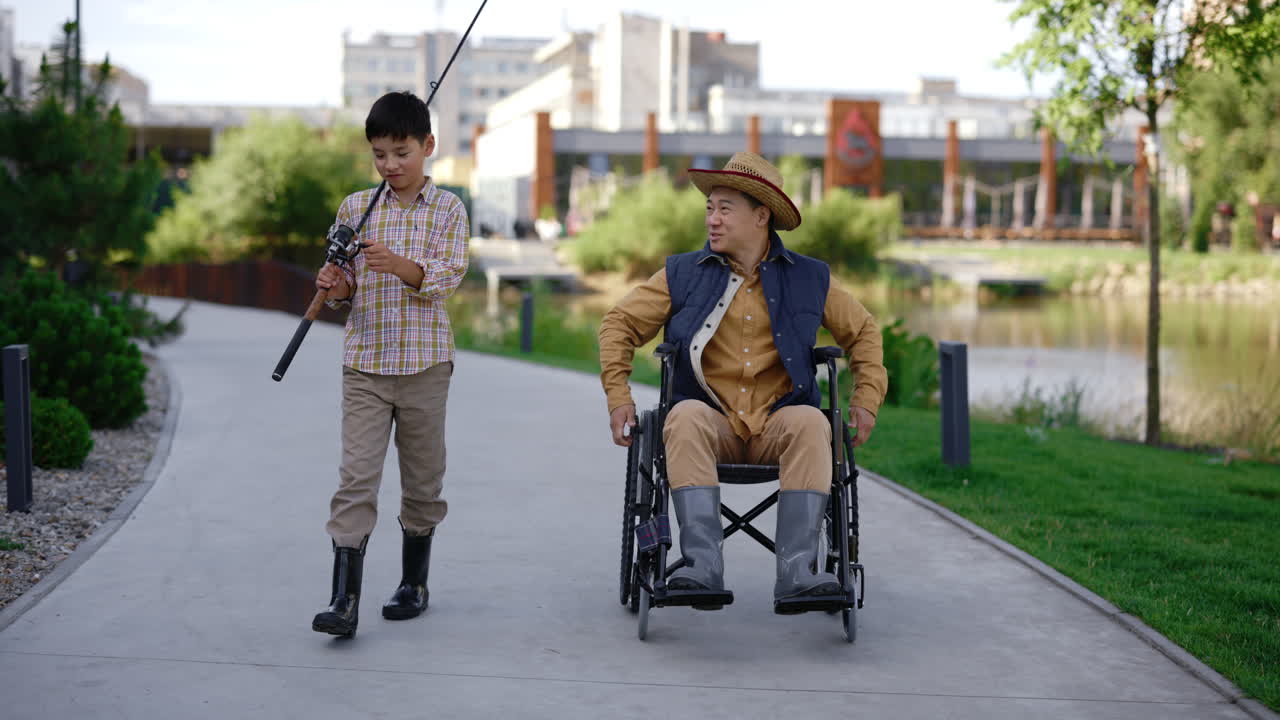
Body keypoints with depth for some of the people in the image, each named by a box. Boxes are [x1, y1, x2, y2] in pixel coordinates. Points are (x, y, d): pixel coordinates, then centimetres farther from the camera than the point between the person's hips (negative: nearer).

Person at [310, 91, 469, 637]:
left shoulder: (447, 209, 2)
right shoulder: (355, 207, 8)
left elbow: (447, 277, -11)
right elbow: (344, 287, 12)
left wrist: (399, 265, -28)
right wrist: (335, 286, -11)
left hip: (425, 363, -1)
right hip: (365, 362, 1)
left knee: (423, 476, 10)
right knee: (356, 476, -8)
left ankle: (414, 581, 27)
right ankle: (344, 598, -11)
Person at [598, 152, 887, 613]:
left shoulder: (809, 279, 12)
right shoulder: (683, 275, 10)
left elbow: (862, 331, 24)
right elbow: (620, 324, 16)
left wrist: (867, 398, 11)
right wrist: (618, 396, 4)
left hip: (776, 425, 0)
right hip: (711, 421, 0)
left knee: (810, 424, -34)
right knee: (685, 417, -35)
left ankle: (796, 574, -41)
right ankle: (703, 567, -44)